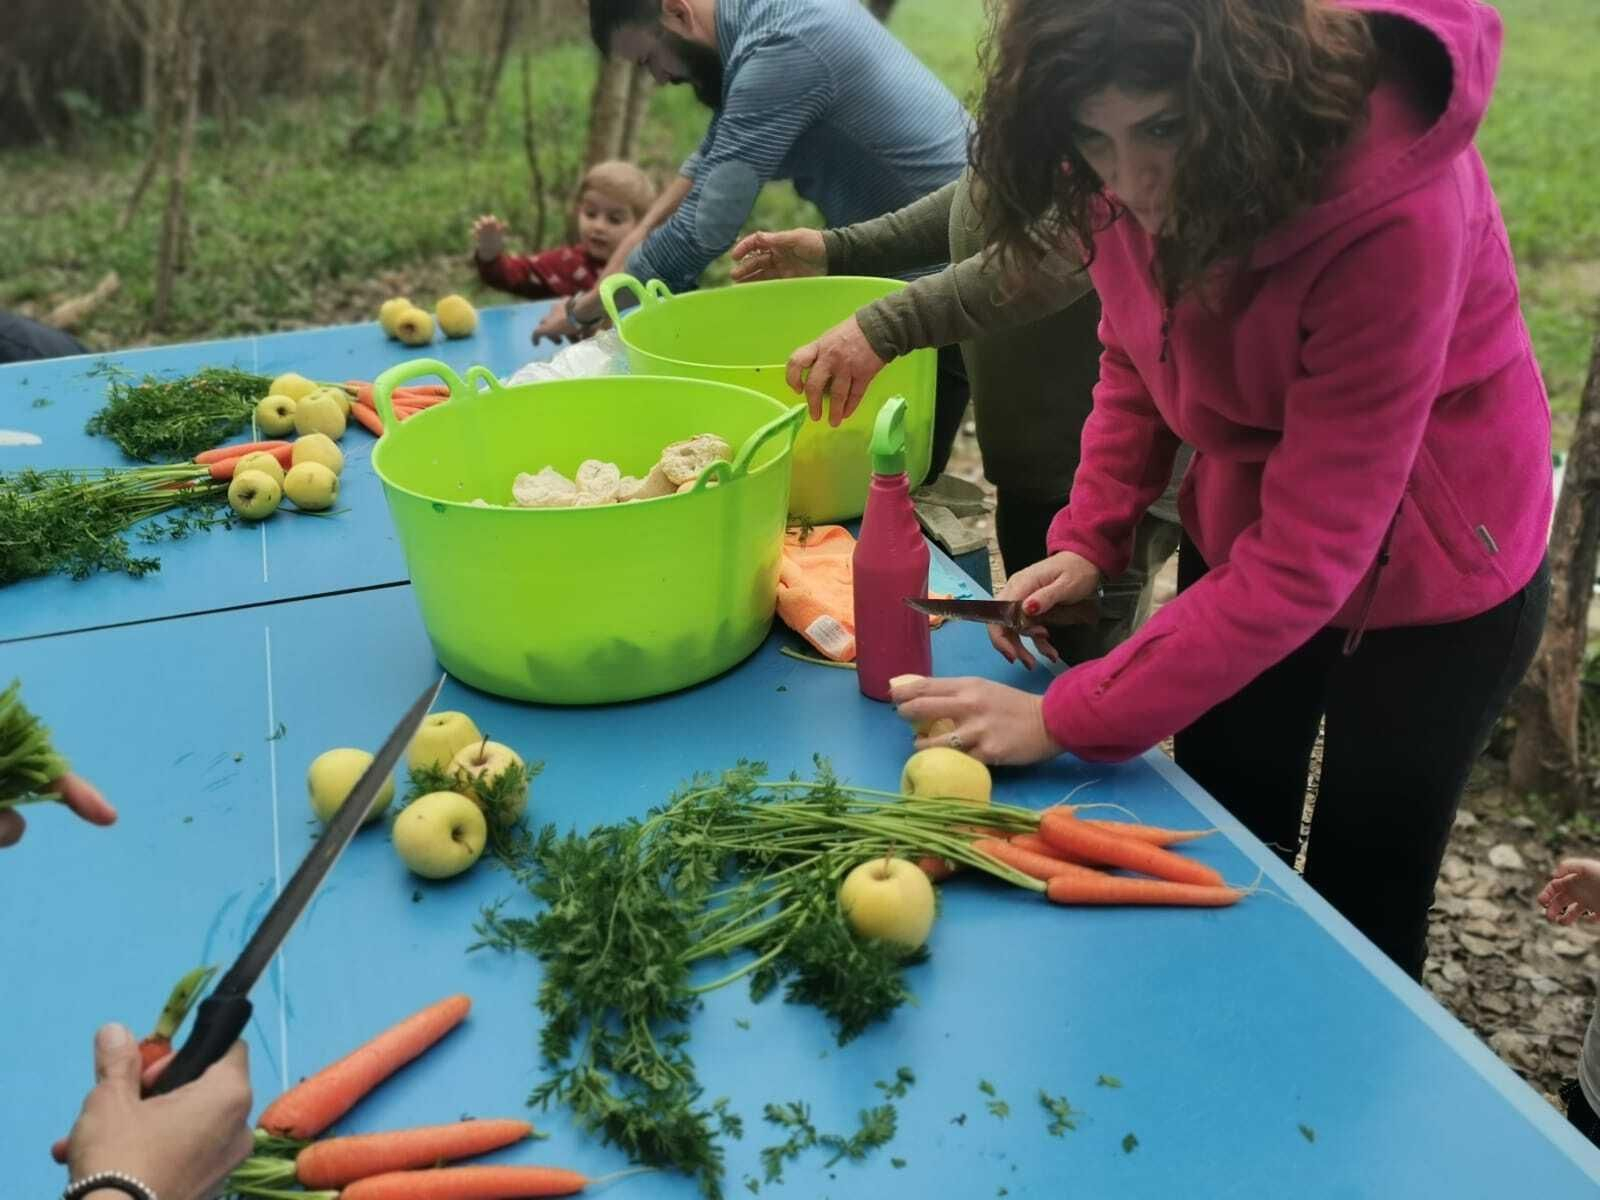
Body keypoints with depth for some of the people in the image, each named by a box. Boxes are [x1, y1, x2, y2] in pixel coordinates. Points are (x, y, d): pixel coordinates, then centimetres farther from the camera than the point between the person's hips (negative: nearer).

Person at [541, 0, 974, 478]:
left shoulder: (778, 52, -26)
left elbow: (704, 228, -25)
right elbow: (718, 152, 20)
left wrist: (583, 310, -12)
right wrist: (641, 235, 10)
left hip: (938, 264, -10)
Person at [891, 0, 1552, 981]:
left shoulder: (1394, 214, -36)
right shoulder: (1139, 172, -18)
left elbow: (1310, 557, -33)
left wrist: (1068, 720, -31)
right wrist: (1089, 541, -12)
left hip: (1426, 581, -5)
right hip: (1242, 541, 5)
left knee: (1359, 914, 11)